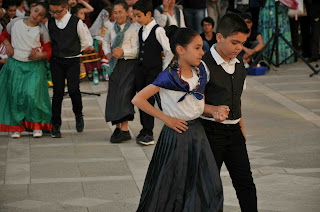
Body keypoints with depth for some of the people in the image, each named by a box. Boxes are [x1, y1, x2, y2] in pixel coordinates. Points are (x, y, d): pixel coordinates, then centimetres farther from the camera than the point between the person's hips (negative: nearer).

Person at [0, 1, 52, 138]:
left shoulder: (42, 31, -2)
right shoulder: (15, 23, 3)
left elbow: (49, 51, 0)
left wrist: (39, 55, -19)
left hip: (35, 67, -2)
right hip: (15, 65, 2)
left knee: (33, 94, -15)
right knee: (15, 95, 1)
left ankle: (37, 126, 3)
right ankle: (16, 126, 15)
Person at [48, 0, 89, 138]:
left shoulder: (76, 22, -5)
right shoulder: (50, 22, 4)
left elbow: (84, 43, 6)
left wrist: (72, 51, 10)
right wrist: (57, 52, 11)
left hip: (73, 61, -2)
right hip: (56, 62, 2)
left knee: (73, 90, -12)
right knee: (58, 92, -1)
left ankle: (78, 115, 17)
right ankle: (55, 125, 4)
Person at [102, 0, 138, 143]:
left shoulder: (132, 29, -8)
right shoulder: (112, 28, 10)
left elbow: (136, 49, -12)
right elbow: (106, 41, 27)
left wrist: (123, 52, -25)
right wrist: (107, 53, 10)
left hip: (128, 64, -6)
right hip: (115, 65, 6)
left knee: (124, 94, -13)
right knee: (114, 95, 6)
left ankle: (125, 130, -13)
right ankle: (117, 127, 16)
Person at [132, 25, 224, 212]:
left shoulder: (200, 72, 2)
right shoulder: (169, 77, -17)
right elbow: (138, 100, -17)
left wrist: (214, 112, -10)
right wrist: (166, 118, -14)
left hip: (197, 133, 6)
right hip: (177, 133, -6)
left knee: (211, 188, 4)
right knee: (172, 189, 6)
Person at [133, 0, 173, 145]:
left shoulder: (158, 31, -12)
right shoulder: (140, 31, 10)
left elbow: (169, 52, -10)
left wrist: (163, 69, -5)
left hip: (153, 71, -7)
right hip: (140, 70, 7)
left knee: (149, 100, -8)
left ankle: (148, 133, -5)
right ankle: (145, 129, 15)